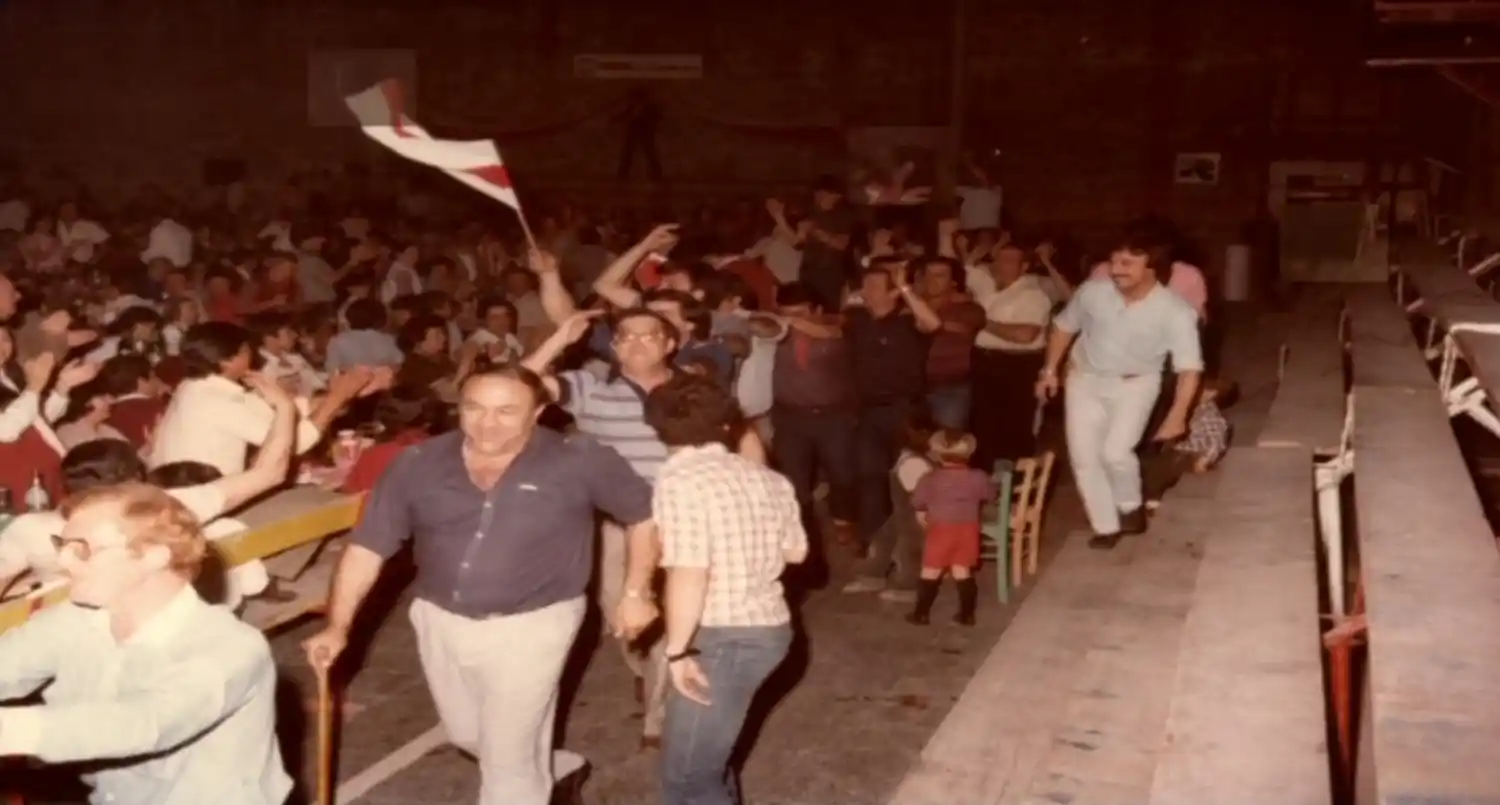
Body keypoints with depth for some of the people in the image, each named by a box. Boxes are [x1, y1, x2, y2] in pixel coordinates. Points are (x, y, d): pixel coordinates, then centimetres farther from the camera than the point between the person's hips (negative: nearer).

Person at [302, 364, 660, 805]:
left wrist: (637, 593, -6)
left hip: (530, 624, -5)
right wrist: (338, 625, -9)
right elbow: (367, 546, -4)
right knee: (467, 735, 24)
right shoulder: (419, 463, -7)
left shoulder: (577, 461, -15)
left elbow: (645, 514, -4)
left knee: (507, 758, 5)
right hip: (440, 620, 5)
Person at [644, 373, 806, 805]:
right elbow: (796, 551, 16)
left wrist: (678, 648, -16)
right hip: (771, 626, 9)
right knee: (706, 751, 27)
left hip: (724, 638, -9)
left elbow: (689, 573, -23)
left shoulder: (679, 479, -15)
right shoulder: (765, 477, 7)